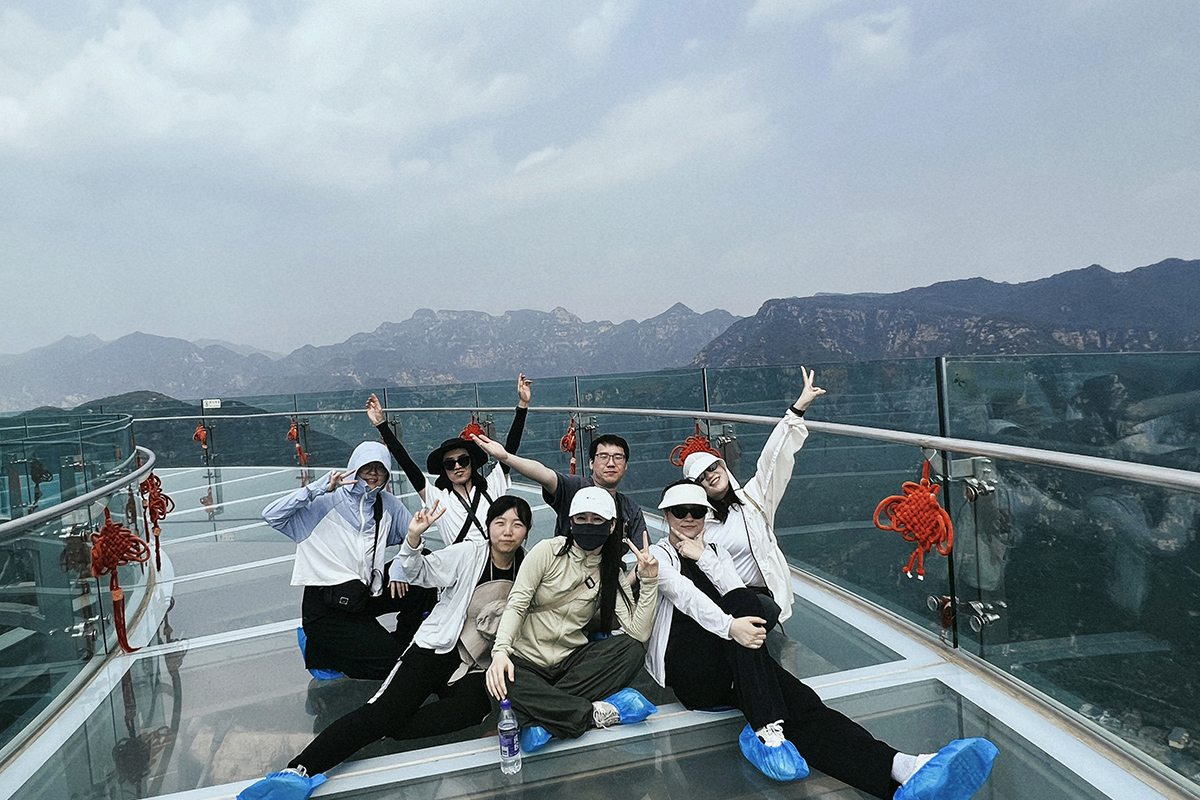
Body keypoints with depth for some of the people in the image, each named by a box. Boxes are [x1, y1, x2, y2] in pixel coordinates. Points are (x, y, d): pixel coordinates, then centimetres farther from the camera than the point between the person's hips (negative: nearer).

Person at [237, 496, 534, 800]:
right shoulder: (469, 553, -4)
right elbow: (420, 572, -11)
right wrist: (413, 538, -29)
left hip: (477, 669, 2)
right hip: (436, 649, -2)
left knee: (473, 705, -31)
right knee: (385, 708, -21)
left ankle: (378, 731, -26)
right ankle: (298, 769, -24)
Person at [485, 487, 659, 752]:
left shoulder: (613, 575, 4)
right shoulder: (549, 551, -3)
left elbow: (639, 633, -7)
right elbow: (516, 604, -10)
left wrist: (649, 582, -15)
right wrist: (501, 650, -26)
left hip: (572, 660, 3)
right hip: (526, 658, -3)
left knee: (632, 649, -23)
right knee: (502, 682, -36)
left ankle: (546, 713, -24)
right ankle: (595, 713, -23)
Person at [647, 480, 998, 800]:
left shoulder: (715, 551, 23)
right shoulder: (657, 555, 7)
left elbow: (736, 589, 4)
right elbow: (685, 595, -15)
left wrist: (703, 558, -5)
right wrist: (729, 625, -30)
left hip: (733, 665, 5)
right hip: (688, 668, -4)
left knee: (802, 703, -23)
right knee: (745, 602, -31)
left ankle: (904, 768, -47)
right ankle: (765, 731, -39)